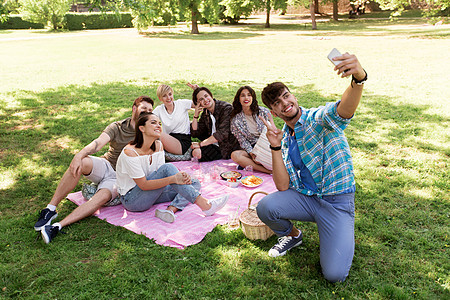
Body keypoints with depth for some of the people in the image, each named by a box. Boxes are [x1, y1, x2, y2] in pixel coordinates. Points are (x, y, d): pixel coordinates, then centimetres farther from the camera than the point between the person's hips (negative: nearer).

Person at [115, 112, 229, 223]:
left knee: (194, 183, -4)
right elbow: (143, 185, -23)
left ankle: (171, 209, -28)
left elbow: (161, 175, -2)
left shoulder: (158, 146, 1)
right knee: (167, 167, -28)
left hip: (151, 194, 8)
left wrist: (180, 177, -23)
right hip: (131, 200, -7)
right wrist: (173, 179, -33)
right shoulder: (130, 152, -20)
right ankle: (204, 205, -28)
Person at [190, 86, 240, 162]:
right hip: (215, 144, 8)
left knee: (197, 153, -22)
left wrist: (200, 144, -23)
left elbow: (222, 134, -27)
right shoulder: (205, 113, 5)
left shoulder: (226, 108, -17)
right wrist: (196, 115, -8)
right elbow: (194, 133, 4)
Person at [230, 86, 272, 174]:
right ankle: (269, 171, -32)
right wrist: (251, 153, -18)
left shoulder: (264, 112, -3)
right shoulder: (235, 120, -3)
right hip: (251, 148, 1)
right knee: (235, 155, -31)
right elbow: (243, 141, -2)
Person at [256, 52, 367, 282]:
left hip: (337, 201, -5)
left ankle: (341, 237, 18)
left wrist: (358, 78, -59)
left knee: (335, 274, -18)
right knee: (265, 207, -23)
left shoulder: (319, 119, -11)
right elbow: (283, 186, -3)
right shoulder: (284, 138, 6)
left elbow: (345, 109, -37)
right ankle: (293, 235, 12)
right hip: (305, 197, 5)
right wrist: (275, 147, -16)